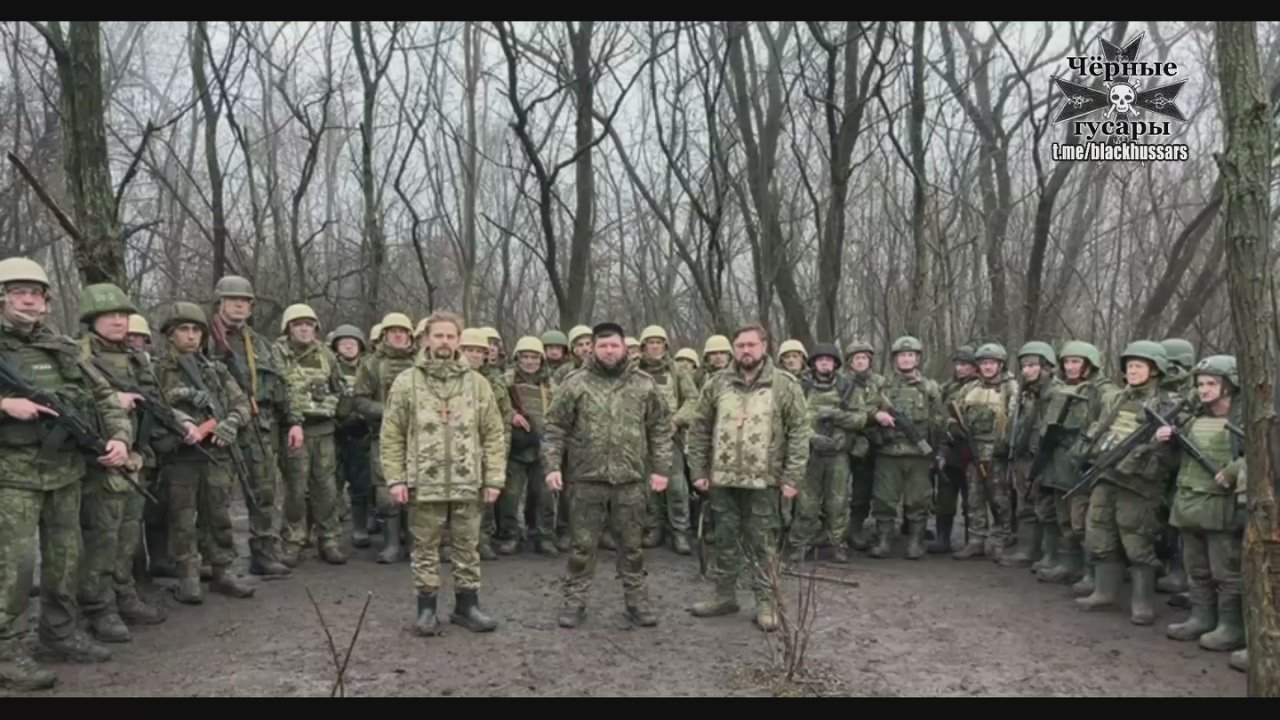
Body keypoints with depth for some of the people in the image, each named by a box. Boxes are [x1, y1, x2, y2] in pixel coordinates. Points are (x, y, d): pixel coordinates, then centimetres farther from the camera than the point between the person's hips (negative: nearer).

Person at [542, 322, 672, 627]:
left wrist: (659, 468, 1)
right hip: (586, 479, -1)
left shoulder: (644, 384, 3)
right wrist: (552, 466, -8)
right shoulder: (575, 383, -2)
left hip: (631, 479, 1)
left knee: (632, 545, 12)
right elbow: (555, 428, 0)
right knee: (582, 545, 7)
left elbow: (661, 428, 7)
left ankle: (636, 600, 25)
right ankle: (575, 601, 20)